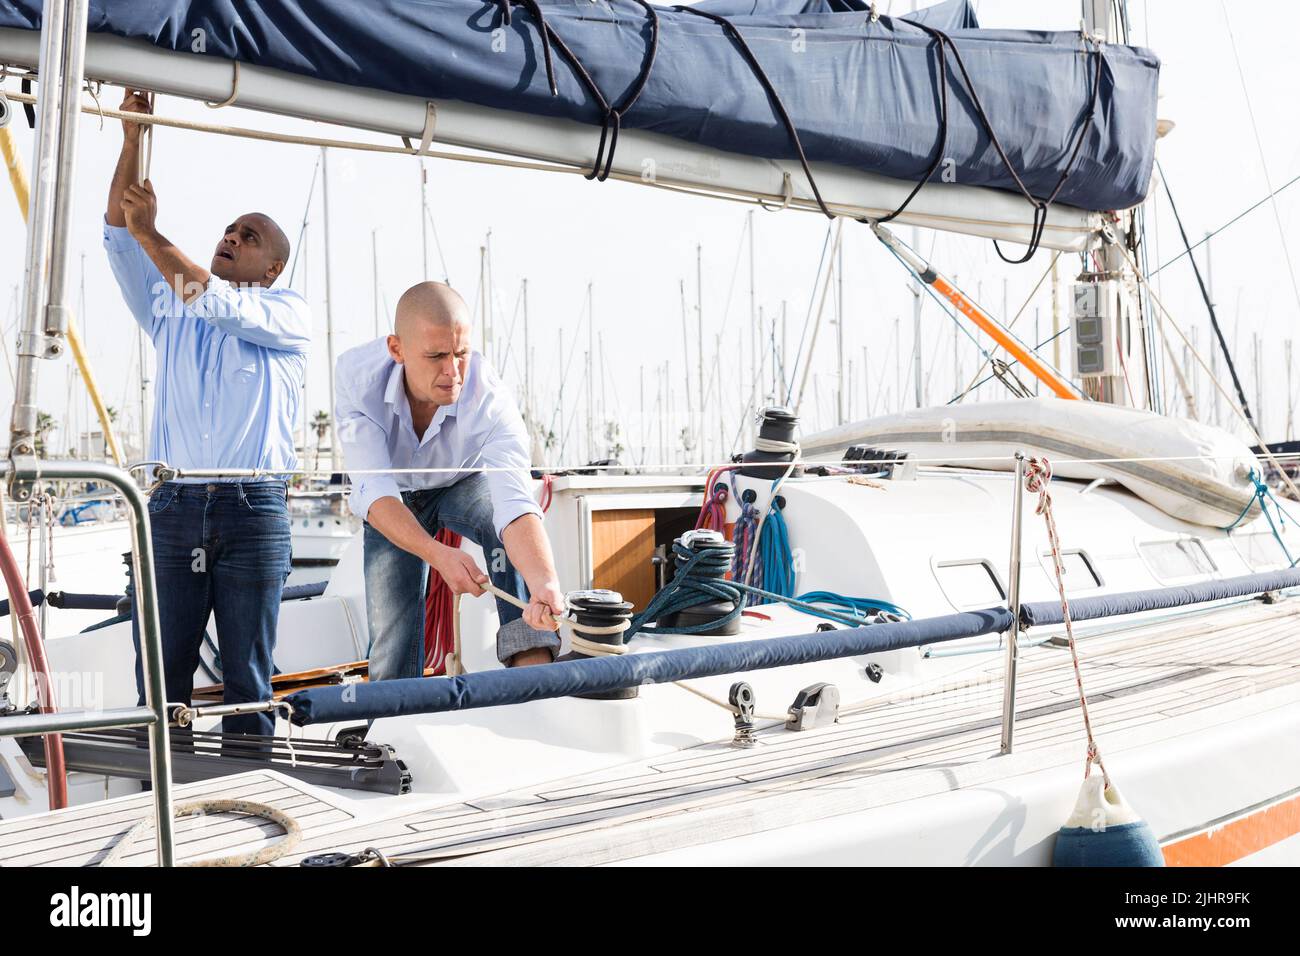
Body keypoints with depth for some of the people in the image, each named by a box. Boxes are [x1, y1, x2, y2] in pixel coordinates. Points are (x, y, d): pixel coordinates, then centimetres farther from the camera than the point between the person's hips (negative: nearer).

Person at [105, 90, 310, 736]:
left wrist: (150, 232, -8)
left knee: (248, 677, 1)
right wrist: (131, 137, 5)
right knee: (160, 675, -2)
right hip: (173, 507, 3)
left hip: (254, 512, -3)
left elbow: (217, 304, -9)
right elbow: (118, 237, 13)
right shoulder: (170, 312, 22)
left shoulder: (289, 316, 9)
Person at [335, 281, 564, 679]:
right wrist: (438, 554, -54)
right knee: (391, 640, -7)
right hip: (394, 500, 1)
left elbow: (515, 501, -48)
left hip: (464, 485, -1)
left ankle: (531, 658, -35)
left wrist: (545, 584, -67)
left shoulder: (492, 403, -36)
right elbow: (372, 489, -38)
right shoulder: (358, 374, -34)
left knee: (497, 509, -35)